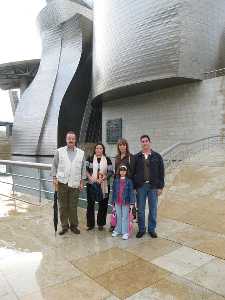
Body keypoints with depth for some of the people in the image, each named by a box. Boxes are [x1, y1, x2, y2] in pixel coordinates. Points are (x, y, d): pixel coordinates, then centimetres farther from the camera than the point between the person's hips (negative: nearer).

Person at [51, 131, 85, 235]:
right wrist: (54, 178, -2)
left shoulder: (81, 153, 7)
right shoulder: (59, 151, 4)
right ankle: (64, 226, 21)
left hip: (75, 183, 0)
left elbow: (83, 168, 9)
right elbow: (54, 165, 6)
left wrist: (82, 181, 6)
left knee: (73, 206, 6)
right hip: (62, 182, 0)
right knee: (63, 206, 7)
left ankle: (74, 225, 22)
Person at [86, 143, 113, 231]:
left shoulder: (107, 159, 5)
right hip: (91, 184, 0)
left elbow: (111, 172, 2)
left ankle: (100, 223, 23)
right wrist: (90, 177, -13)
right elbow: (85, 169, 1)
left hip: (104, 185, 0)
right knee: (90, 204, 5)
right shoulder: (90, 158, 5)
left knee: (103, 205, 7)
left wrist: (104, 177, -14)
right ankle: (90, 224, 19)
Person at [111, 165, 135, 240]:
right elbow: (113, 191, 7)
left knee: (125, 217, 4)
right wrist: (113, 201, 9)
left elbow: (131, 192, -7)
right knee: (118, 217, 16)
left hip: (126, 202, -3)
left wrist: (132, 202, -10)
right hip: (117, 202, 3)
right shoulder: (116, 180, 2)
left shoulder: (129, 181, -7)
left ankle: (125, 232, 13)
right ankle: (118, 230, 28)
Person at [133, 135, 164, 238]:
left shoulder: (157, 156, 2)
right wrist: (133, 187, -2)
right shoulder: (136, 157, 4)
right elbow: (133, 172, 4)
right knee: (140, 210, 8)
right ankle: (141, 229, 23)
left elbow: (161, 172, 3)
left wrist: (160, 187, -2)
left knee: (153, 209, 9)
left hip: (153, 186, 0)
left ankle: (152, 229, 25)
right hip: (140, 186, 0)